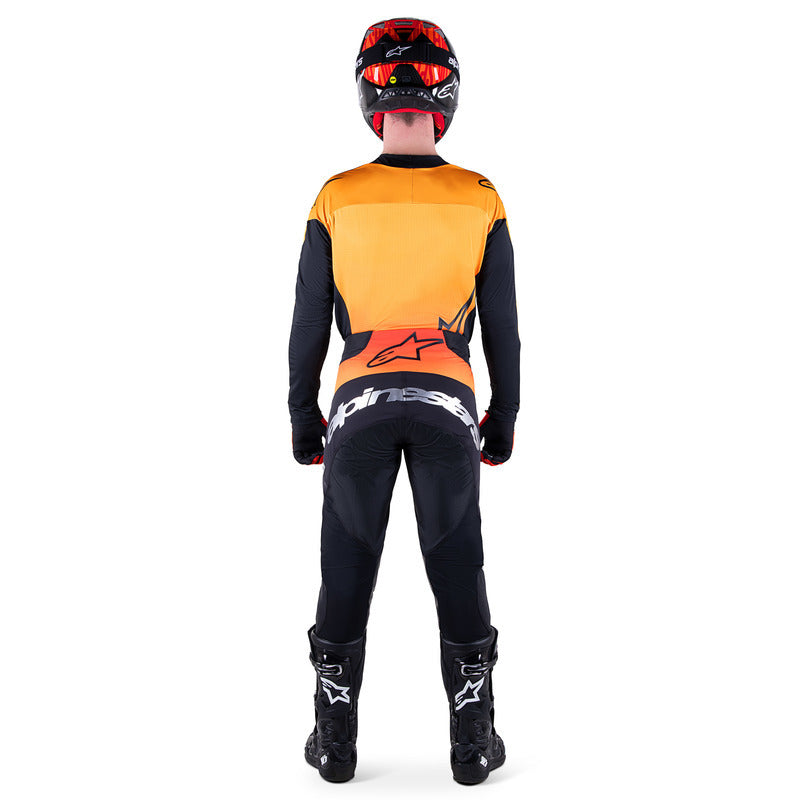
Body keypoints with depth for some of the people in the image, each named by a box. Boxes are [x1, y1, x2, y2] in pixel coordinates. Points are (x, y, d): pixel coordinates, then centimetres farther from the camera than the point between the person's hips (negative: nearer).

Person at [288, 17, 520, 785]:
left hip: (359, 403, 0)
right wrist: (504, 419, 16)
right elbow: (503, 326, 4)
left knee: (346, 571, 12)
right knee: (458, 570, 11)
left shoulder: (337, 198, -2)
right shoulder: (480, 200, 0)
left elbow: (308, 324, 2)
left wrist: (302, 420, 13)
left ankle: (335, 740, 20)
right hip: (449, 404, 0)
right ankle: (473, 741, 19)